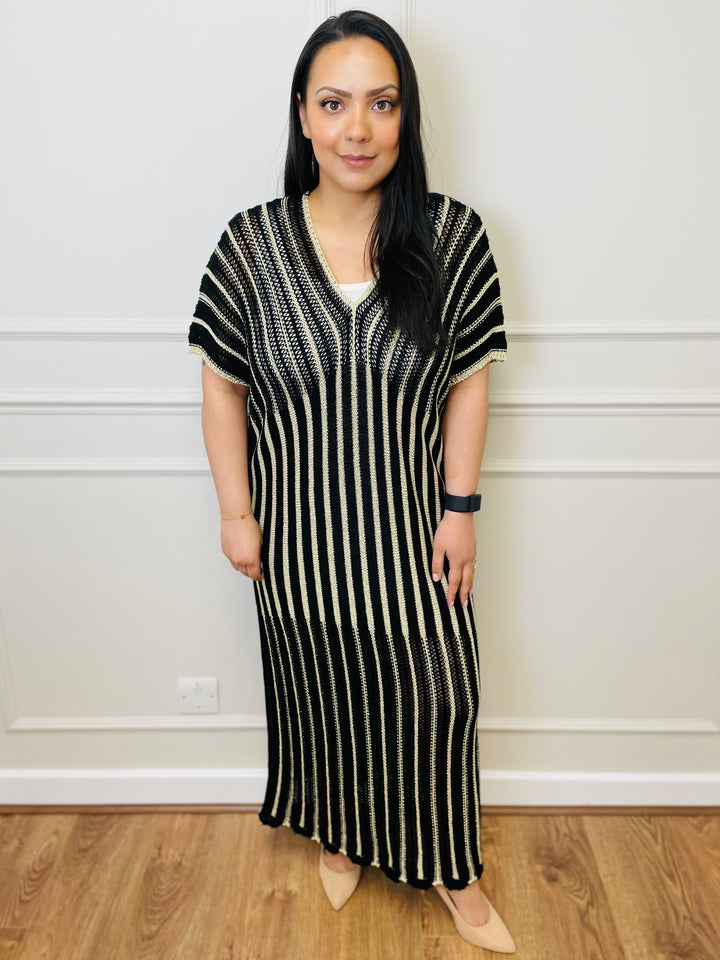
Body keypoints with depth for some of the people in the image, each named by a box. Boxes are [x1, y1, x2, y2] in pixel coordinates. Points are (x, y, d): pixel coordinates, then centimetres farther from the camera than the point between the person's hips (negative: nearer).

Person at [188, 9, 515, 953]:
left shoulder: (453, 236, -9)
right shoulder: (251, 243, -9)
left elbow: (469, 379, -3)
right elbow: (222, 385, -2)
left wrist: (460, 508, -5)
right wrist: (236, 513, -3)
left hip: (411, 526, 0)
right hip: (299, 530, 1)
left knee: (436, 695, 11)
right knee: (322, 690, 19)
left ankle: (450, 865, 39)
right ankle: (339, 834, 48)